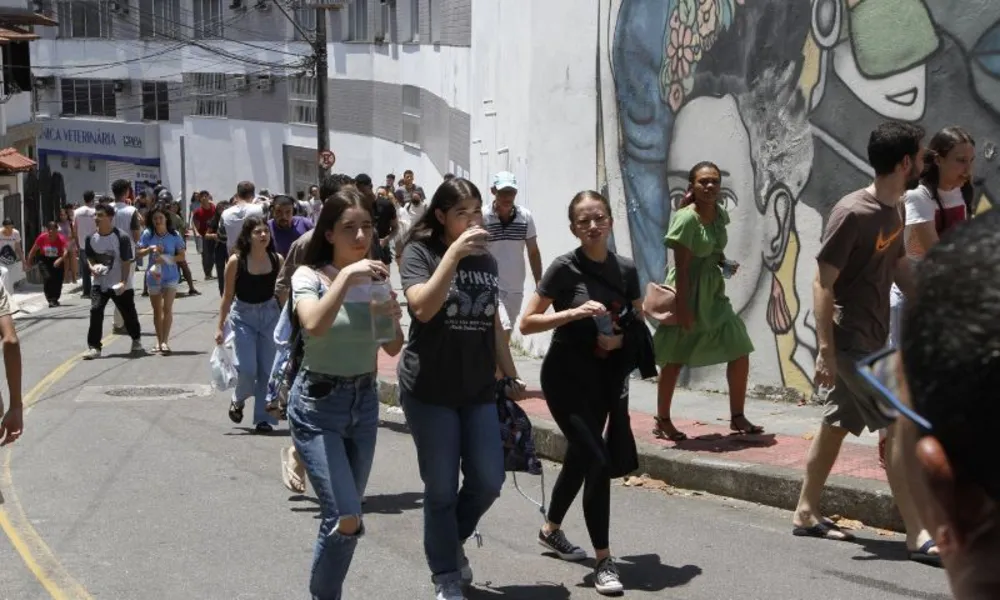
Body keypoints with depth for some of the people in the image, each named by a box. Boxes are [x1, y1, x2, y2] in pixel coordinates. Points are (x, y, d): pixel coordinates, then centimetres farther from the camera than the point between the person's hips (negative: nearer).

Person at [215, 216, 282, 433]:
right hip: (243, 315, -3)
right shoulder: (236, 261, -12)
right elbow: (228, 296, -5)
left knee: (267, 369, 2)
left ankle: (263, 417, 13)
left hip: (270, 314, 3)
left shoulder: (277, 260, -5)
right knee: (247, 368, -8)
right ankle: (238, 400, 25)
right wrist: (220, 326, -2)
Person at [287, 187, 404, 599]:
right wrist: (346, 276, -35)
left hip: (364, 401, 5)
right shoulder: (309, 276, -11)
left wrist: (394, 323, -13)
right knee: (347, 519, -14)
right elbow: (314, 326, -32)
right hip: (317, 404, -5)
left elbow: (392, 349, 7)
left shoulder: (377, 279, 2)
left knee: (343, 516, 11)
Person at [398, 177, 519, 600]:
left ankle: (452, 543, 31)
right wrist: (455, 253, -27)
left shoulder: (487, 261, 10)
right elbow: (422, 308, -23)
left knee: (488, 481, 3)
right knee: (441, 489, 1)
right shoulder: (420, 252, -6)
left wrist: (511, 378, 16)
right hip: (429, 390, -5)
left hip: (479, 389, 5)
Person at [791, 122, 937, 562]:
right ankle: (917, 535, -5)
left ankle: (806, 513, 27)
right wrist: (825, 350, -22)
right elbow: (823, 283, -19)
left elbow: (901, 270, 20)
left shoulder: (893, 211, 7)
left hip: (872, 341, 9)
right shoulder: (852, 213, -20)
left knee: (837, 424, 15)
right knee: (900, 427, -9)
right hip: (850, 342, -9)